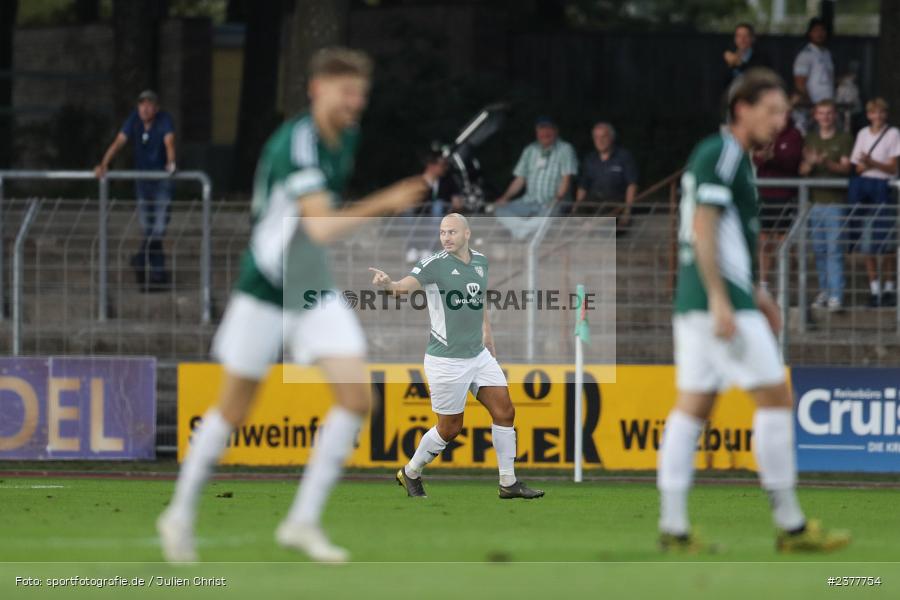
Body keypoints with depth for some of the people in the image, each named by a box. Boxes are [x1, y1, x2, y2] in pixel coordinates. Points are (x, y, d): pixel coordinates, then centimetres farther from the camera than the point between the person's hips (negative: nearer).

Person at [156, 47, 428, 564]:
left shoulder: (347, 137, 3)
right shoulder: (295, 144, -23)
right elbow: (321, 227, -35)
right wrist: (383, 204, -42)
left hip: (316, 289, 7)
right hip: (265, 289, -6)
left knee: (358, 394, -11)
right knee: (234, 410, 5)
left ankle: (304, 521, -5)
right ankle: (181, 516, 24)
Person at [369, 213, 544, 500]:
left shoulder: (480, 261, 5)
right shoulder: (434, 264, -15)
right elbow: (407, 284, -32)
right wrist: (388, 284, -54)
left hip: (479, 355, 6)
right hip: (447, 360, -6)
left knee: (505, 412, 3)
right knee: (450, 428, 1)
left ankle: (509, 484, 13)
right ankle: (410, 473, 24)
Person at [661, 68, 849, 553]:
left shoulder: (736, 158, 19)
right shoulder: (718, 154, -11)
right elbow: (703, 228, -19)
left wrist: (754, 292, 27)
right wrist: (720, 300, -23)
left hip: (694, 304, 10)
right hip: (720, 301, -10)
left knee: (693, 406, 6)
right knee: (775, 398, -6)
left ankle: (673, 526, 3)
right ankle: (790, 526, -3)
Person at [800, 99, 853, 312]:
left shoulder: (844, 139, 2)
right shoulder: (810, 140, 15)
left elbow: (846, 168, -6)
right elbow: (803, 171, 11)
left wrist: (826, 163, -23)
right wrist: (810, 163, -12)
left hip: (835, 201, -5)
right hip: (815, 201, 5)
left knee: (834, 250, -11)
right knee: (819, 250, 7)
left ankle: (836, 296, -14)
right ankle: (824, 291, 18)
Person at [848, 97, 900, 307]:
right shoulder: (863, 134, 13)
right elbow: (857, 167, 12)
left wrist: (872, 163, -18)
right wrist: (865, 165, -11)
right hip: (863, 187, 4)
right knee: (867, 242, 0)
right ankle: (874, 288, 5)